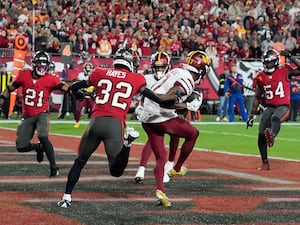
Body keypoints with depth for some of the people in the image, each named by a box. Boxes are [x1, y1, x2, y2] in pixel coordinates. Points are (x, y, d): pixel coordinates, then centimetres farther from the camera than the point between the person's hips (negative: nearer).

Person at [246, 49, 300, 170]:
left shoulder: (285, 70, -3)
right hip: (269, 107, 5)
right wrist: (251, 116, 14)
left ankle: (272, 136, -69)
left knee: (275, 118, -38)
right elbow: (258, 98, 16)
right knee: (261, 135, -4)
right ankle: (265, 164, 5)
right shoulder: (261, 76, 8)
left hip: (283, 106, -5)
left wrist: (290, 57, -22)